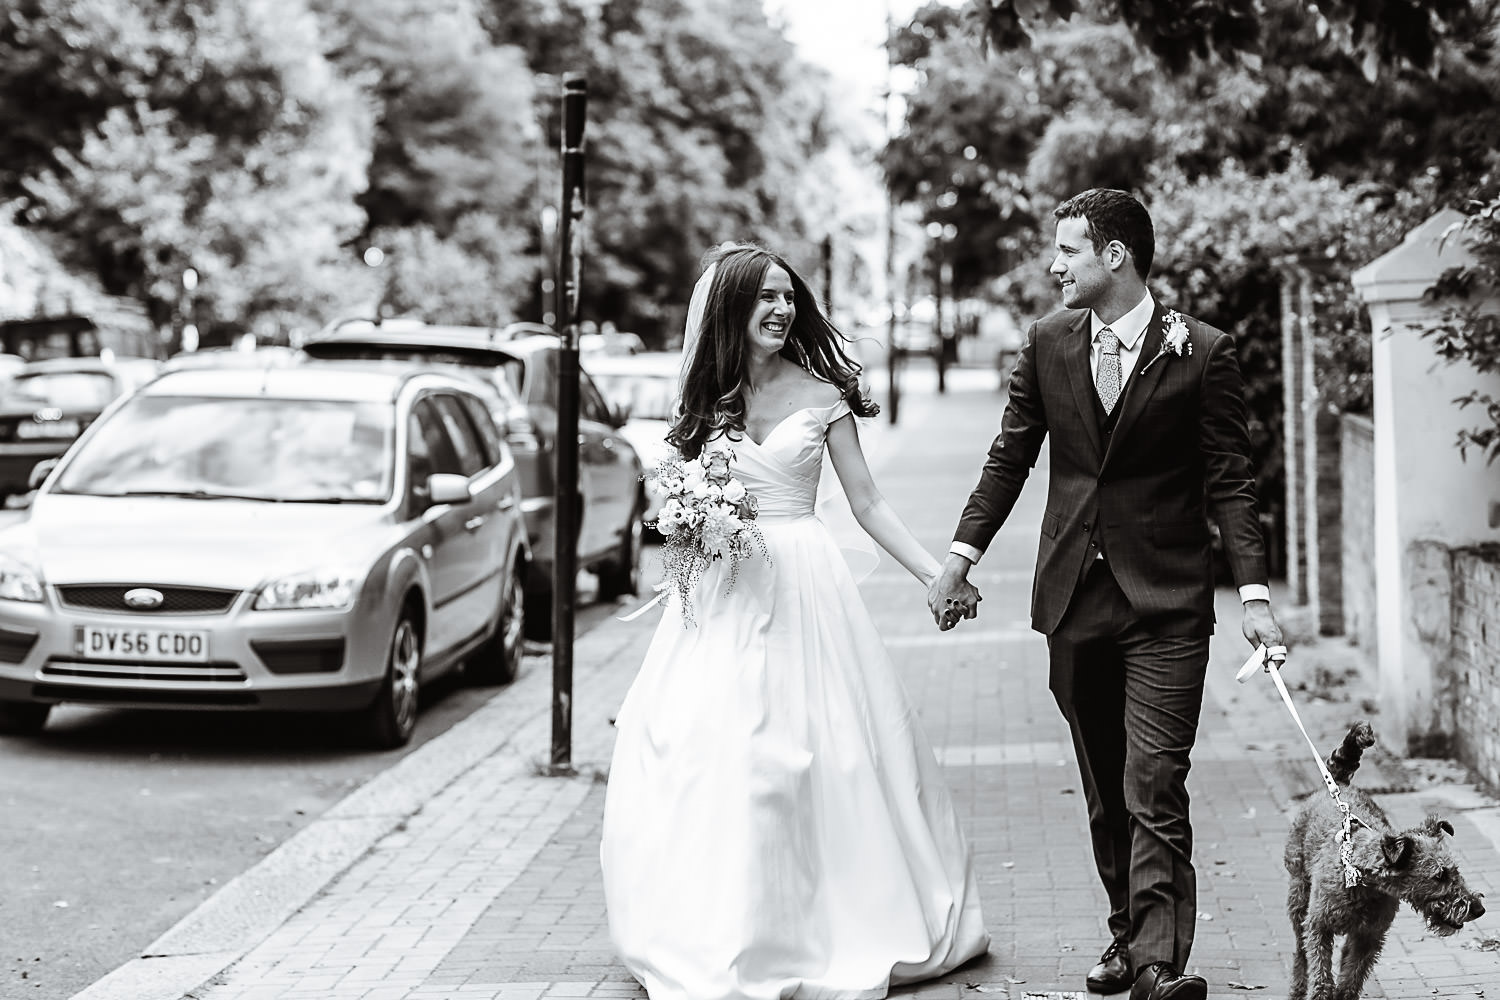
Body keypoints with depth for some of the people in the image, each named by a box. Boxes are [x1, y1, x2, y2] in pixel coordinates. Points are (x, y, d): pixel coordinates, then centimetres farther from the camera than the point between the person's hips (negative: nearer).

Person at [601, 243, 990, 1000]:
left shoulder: (819, 393, 0)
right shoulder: (706, 397, 7)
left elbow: (867, 502, 1)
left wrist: (936, 575, -7)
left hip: (802, 587, -2)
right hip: (721, 589, 2)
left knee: (807, 752, -2)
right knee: (709, 756, -1)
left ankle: (826, 926, 11)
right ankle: (723, 932, 11)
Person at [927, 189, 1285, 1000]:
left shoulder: (1203, 354, -5)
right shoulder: (1048, 344, 7)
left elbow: (1229, 482, -4)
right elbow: (1010, 457, 12)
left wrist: (1254, 593, -12)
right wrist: (960, 557, 5)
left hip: (1165, 606, -4)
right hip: (1074, 598, 4)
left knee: (1155, 787, -10)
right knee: (1104, 788, 11)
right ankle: (1127, 934, 22)